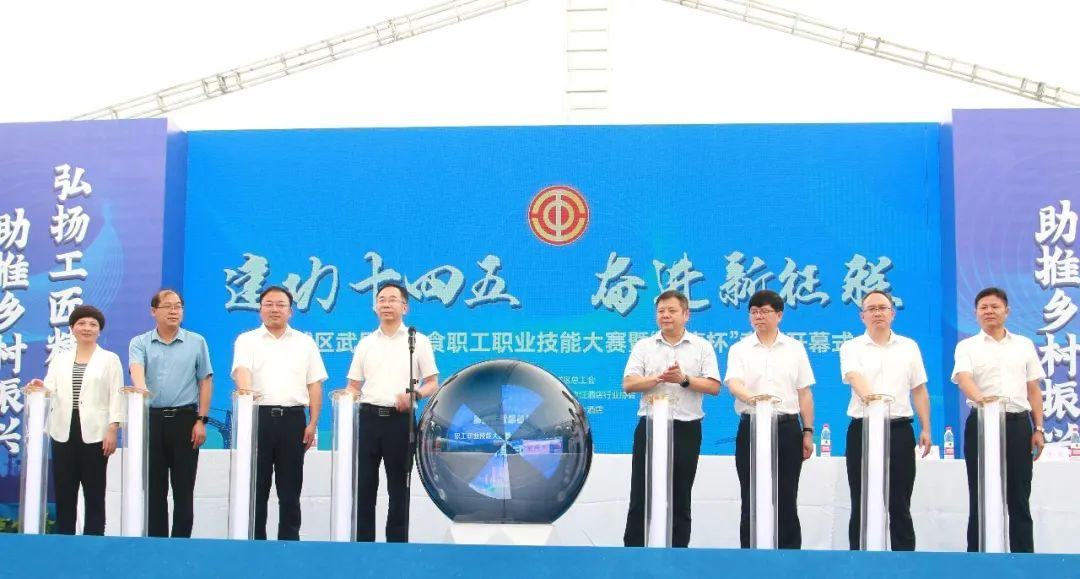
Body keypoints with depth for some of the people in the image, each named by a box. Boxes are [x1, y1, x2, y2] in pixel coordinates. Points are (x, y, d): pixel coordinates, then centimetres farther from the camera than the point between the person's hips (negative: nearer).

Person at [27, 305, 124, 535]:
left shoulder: (110, 359, 6)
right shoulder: (60, 359, 15)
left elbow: (116, 396, -1)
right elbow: (51, 391, 5)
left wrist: (113, 429, -11)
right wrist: (40, 388, -18)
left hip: (95, 433, -3)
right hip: (64, 432, 3)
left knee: (94, 493, 0)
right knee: (64, 493, 4)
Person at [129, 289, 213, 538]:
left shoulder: (196, 342, 7)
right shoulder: (140, 343, 6)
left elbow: (205, 382, 6)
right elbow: (136, 370, -14)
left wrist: (201, 420, -3)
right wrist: (141, 389, -37)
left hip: (185, 419, 0)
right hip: (151, 419, 1)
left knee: (183, 489, 1)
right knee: (153, 488, 5)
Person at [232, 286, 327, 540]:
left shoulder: (305, 343, 13)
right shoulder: (247, 340, 8)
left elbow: (314, 385, 10)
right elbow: (242, 370, -11)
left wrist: (313, 423, 1)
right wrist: (245, 390, -34)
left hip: (293, 419, 1)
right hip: (258, 417, -1)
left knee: (290, 489, 4)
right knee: (256, 486, 2)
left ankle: (289, 541, 9)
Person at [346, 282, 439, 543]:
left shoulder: (418, 341, 4)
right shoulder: (365, 343, 13)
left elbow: (433, 384, 2)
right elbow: (354, 385, 14)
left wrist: (414, 395, -19)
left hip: (401, 420, -2)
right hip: (367, 418, 3)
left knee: (398, 487, 4)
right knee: (363, 485, 2)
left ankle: (397, 542, 11)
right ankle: (362, 541, 9)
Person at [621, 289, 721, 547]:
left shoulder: (702, 347, 5)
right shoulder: (643, 346, 7)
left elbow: (714, 386, -3)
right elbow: (628, 384, -3)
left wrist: (684, 380, -18)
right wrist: (659, 378, -19)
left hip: (686, 429, 0)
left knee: (680, 498, 6)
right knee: (641, 495, 2)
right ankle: (633, 546, 8)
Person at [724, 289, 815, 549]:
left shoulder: (795, 348, 9)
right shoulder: (739, 349, 4)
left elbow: (804, 393, 10)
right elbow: (733, 383, -13)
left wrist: (808, 432, 4)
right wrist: (751, 396, -35)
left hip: (787, 428, 1)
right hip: (751, 428, -1)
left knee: (786, 499, 4)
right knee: (751, 499, 3)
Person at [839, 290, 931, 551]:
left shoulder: (909, 347, 11)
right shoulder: (851, 348, 3)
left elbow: (919, 391, 12)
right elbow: (854, 377, -18)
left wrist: (925, 429, 4)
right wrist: (869, 395, -39)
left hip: (900, 431, 1)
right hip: (862, 430, -1)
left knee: (900, 505, 5)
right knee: (861, 505, 3)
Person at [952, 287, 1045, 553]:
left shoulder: (1025, 345, 13)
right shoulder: (967, 346, 4)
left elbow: (1033, 390, 14)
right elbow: (963, 378, -15)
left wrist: (1038, 428, 6)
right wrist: (981, 400, -36)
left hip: (1018, 424, 2)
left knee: (1019, 497, 5)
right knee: (980, 496, 2)